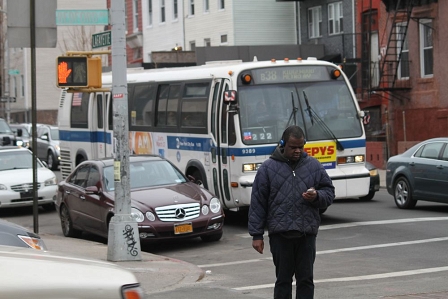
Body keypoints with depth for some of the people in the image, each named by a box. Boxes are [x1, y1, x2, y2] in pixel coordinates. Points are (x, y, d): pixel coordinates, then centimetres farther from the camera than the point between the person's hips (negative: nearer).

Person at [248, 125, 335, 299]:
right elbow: (257, 203, 1)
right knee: (283, 280, 5)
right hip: (280, 234, -2)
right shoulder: (268, 168, 1)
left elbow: (329, 193, 13)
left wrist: (317, 196, -11)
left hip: (307, 234, 2)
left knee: (306, 280, 5)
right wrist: (256, 235, -2)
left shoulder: (314, 166, 7)